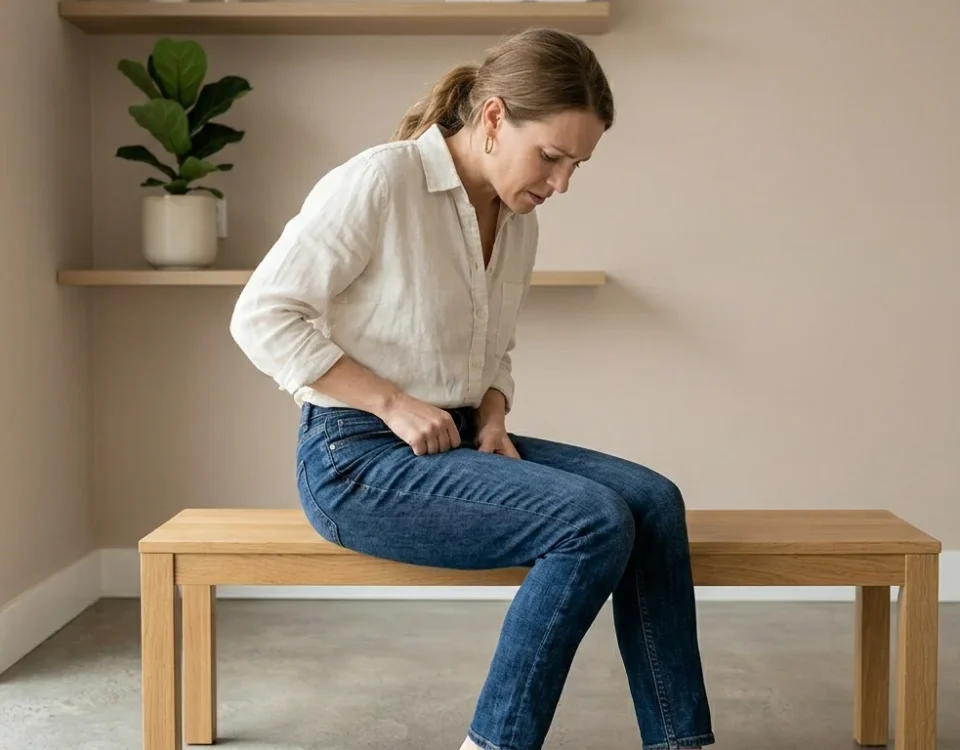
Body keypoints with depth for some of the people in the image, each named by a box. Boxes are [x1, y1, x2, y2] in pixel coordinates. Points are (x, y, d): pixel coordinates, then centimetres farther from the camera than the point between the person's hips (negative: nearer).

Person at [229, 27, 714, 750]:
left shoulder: (519, 222, 9)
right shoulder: (380, 181, -14)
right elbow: (261, 317, -14)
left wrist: (493, 420, -1)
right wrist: (393, 404, -19)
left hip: (455, 443, 7)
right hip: (357, 457, -7)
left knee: (653, 500, -12)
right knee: (595, 523, -24)